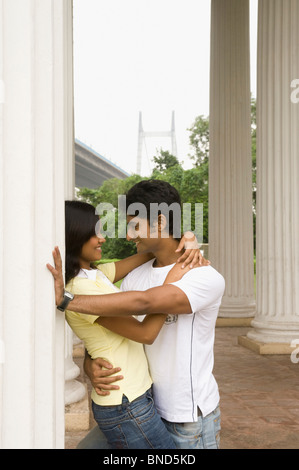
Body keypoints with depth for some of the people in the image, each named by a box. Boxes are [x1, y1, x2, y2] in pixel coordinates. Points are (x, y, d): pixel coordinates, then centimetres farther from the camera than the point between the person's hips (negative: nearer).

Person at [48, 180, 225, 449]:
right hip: (151, 407, 6)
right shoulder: (135, 277, 0)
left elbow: (142, 303, -37)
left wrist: (64, 299, -38)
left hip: (193, 418, -6)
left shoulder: (208, 280, -22)